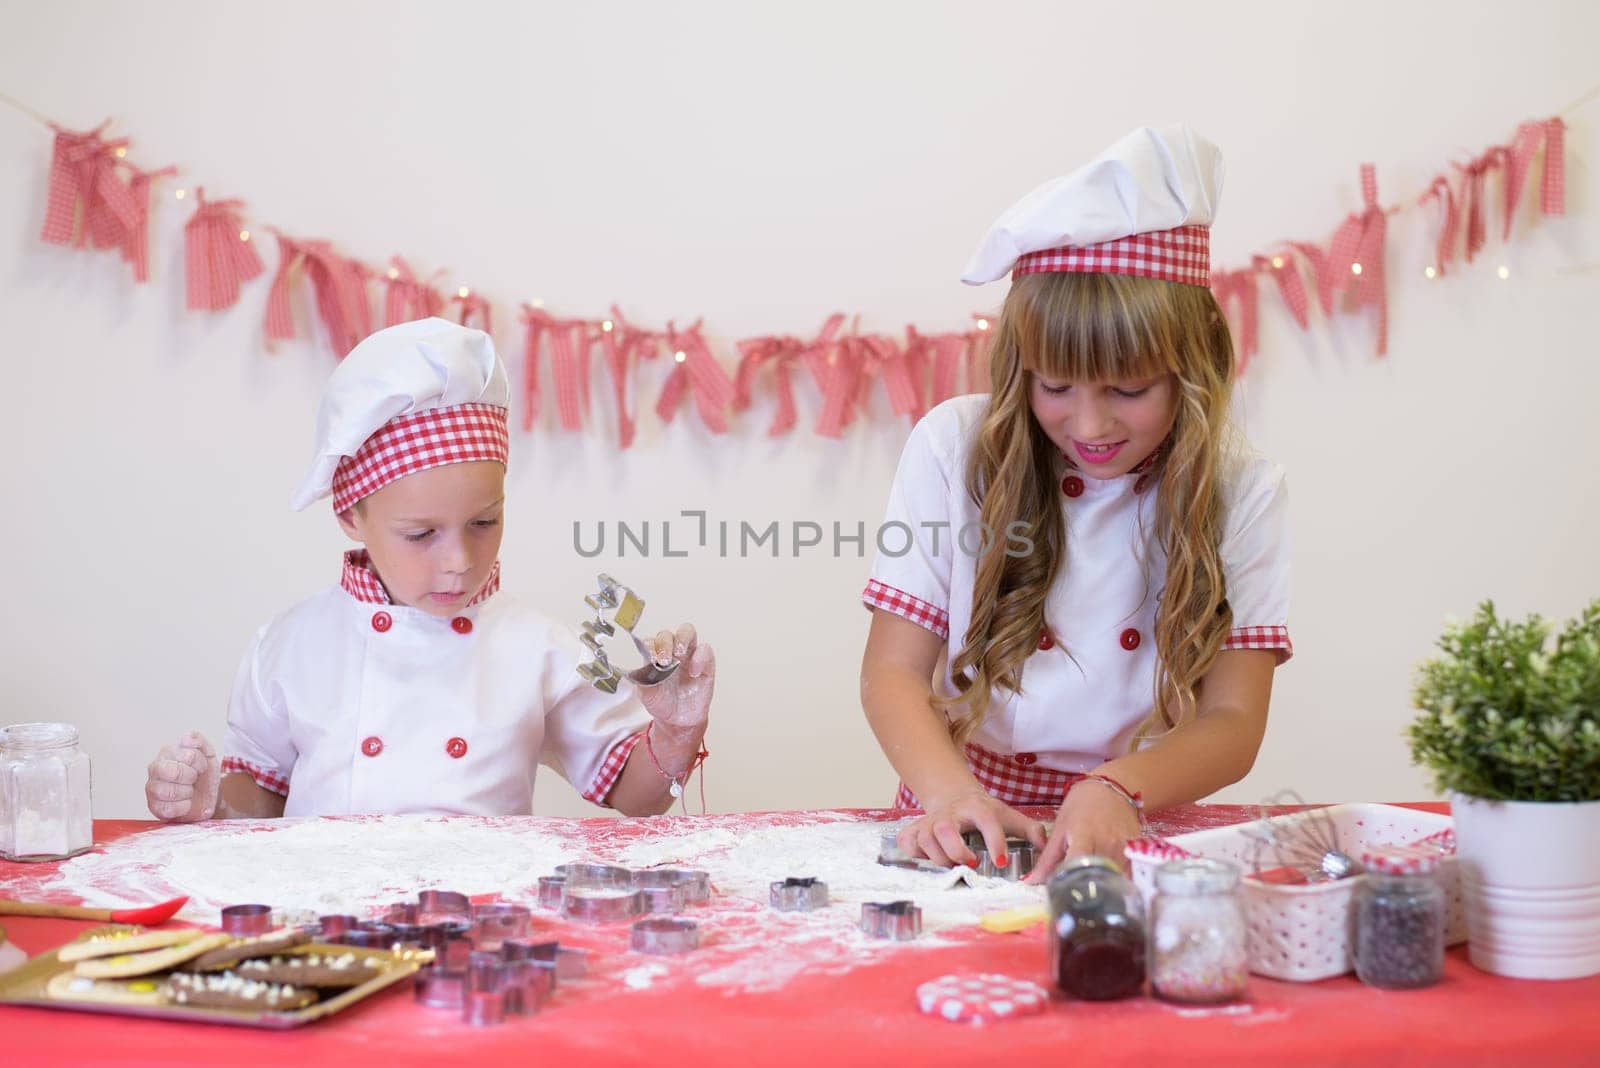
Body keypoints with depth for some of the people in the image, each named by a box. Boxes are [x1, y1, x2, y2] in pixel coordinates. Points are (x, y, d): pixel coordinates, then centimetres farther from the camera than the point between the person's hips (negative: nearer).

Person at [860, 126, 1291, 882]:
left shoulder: (1238, 490, -1)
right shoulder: (956, 446, -3)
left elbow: (1234, 720, -4)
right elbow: (893, 672, -5)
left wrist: (1117, 791, -25)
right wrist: (952, 791, -24)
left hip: (1131, 844, -1)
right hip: (970, 838, 1)